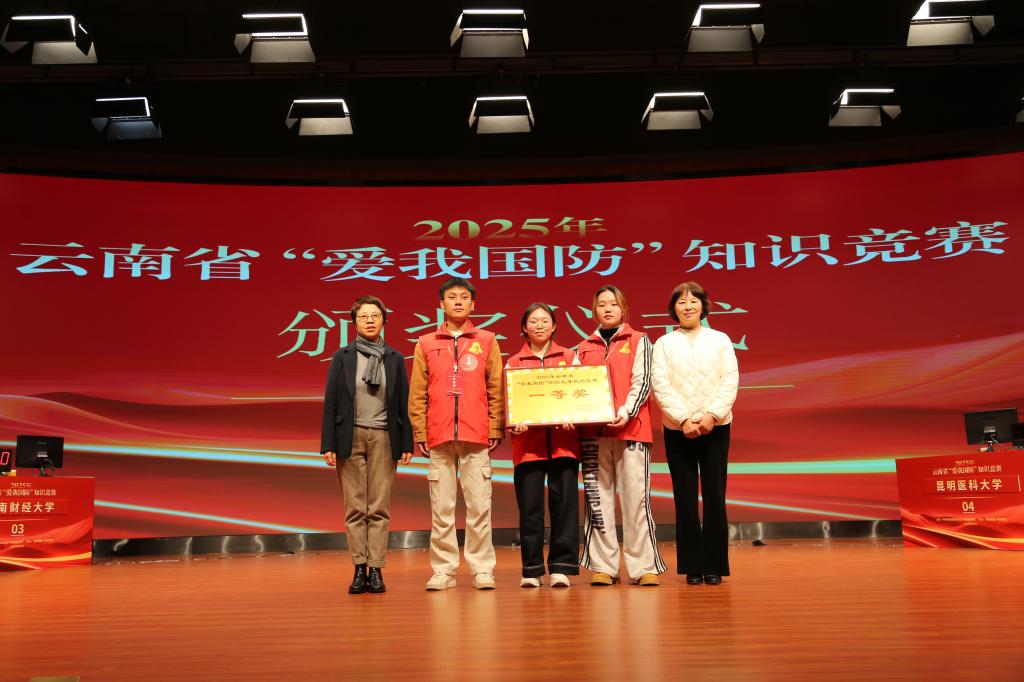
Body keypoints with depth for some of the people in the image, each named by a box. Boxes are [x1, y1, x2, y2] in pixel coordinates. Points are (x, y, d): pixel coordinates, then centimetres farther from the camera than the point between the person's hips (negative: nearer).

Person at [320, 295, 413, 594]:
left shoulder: (395, 359, 8)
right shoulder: (342, 357, 5)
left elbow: (403, 403, 7)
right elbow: (331, 402, 3)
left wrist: (406, 443, 1)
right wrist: (328, 444, -3)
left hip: (383, 438, 0)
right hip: (351, 437, 0)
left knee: (379, 508, -1)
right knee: (355, 508, 1)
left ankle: (376, 569, 3)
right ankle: (360, 569, 6)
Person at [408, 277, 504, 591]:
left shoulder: (487, 341, 10)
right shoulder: (426, 344, 11)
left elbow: (496, 389, 7)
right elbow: (417, 393, 8)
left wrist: (496, 429, 0)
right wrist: (420, 432, 1)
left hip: (476, 436, -1)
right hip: (439, 437, 1)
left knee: (479, 505, -1)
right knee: (441, 508, 3)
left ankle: (482, 569, 7)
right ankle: (443, 570, 11)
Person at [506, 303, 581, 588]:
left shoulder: (570, 357, 13)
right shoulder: (513, 363, 12)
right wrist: (515, 423, -13)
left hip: (563, 440, 0)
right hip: (528, 442, 0)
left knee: (564, 502, -3)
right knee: (530, 506, 0)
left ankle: (561, 567, 5)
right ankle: (532, 570, 8)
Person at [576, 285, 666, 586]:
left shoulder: (638, 341, 10)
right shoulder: (584, 349, 17)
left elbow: (642, 381, -1)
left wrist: (626, 412, -16)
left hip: (631, 428, -3)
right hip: (593, 431, 3)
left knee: (636, 497, -5)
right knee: (598, 499, 1)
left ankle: (643, 566, -1)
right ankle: (603, 566, 7)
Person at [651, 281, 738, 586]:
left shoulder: (720, 340, 8)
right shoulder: (664, 344, 7)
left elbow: (730, 381, 0)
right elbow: (661, 386, -3)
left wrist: (712, 415, -13)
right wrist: (684, 419, -14)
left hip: (715, 428, 0)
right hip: (678, 430, 0)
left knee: (715, 497, 0)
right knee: (685, 499, 2)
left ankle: (714, 565, 9)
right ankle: (692, 566, 10)